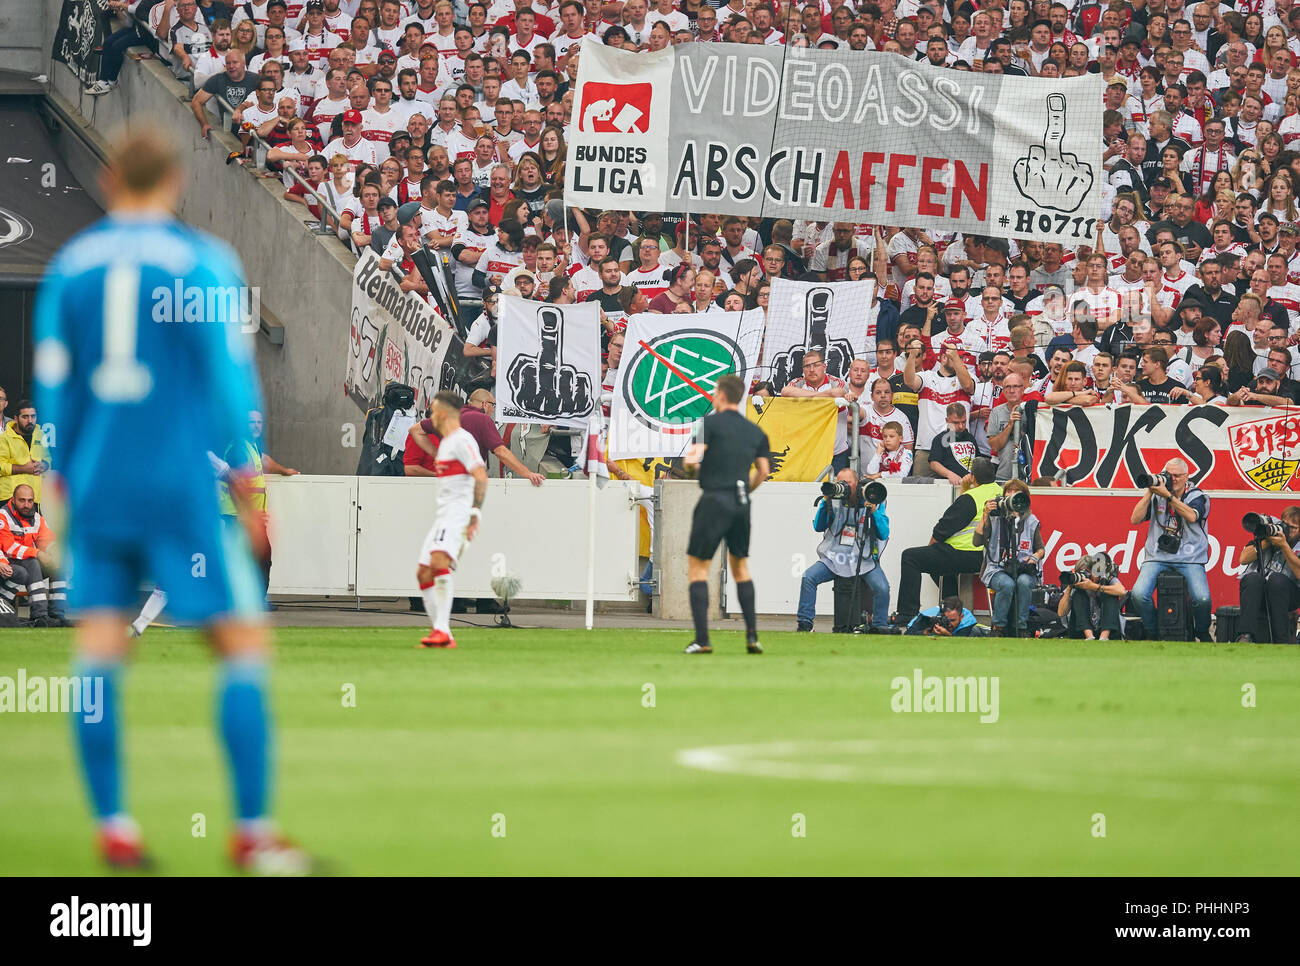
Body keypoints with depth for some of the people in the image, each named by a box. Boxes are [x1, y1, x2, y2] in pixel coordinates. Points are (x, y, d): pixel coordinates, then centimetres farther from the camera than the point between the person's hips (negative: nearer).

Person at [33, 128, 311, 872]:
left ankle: (113, 825, 1)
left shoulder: (68, 267, 7)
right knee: (245, 646, 0)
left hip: (98, 485, 4)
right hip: (186, 488, -4)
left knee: (100, 654, 6)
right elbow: (230, 378, -7)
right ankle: (252, 831, -6)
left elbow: (53, 386, 9)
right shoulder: (203, 263, -4)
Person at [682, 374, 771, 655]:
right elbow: (763, 470, 12)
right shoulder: (756, 432, 12)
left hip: (714, 500, -5)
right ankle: (752, 635, 11)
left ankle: (702, 639, -9)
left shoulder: (711, 423, -4)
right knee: (740, 567, 19)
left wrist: (690, 463, 10)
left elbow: (693, 459, -13)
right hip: (741, 505, 5)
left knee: (697, 566, 1)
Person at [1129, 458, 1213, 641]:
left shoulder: (1197, 497, 5)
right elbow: (1135, 519, 3)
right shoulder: (1156, 497, 12)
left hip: (1189, 559, -2)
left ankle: (1203, 633, 5)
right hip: (1157, 556, 2)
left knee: (1202, 599, -25)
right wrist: (1150, 492, -4)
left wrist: (1167, 495, -19)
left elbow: (1192, 516, -16)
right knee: (1139, 594, -23)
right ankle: (1152, 633, 0)